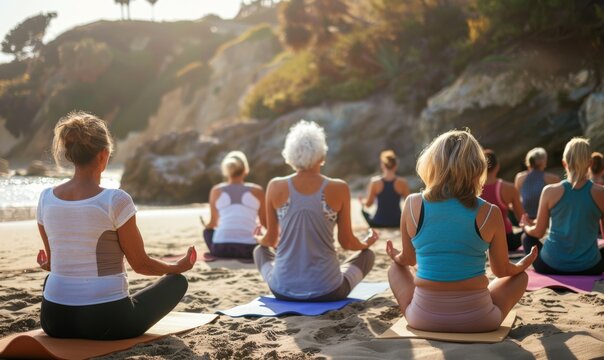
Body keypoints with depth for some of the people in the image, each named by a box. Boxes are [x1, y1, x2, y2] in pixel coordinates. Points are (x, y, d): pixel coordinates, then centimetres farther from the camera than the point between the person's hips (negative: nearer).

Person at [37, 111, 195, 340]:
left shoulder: (46, 198, -1)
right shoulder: (116, 200, -16)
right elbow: (140, 264, -6)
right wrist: (177, 267, 14)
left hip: (54, 319, 5)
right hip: (107, 321, -5)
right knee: (177, 281, 17)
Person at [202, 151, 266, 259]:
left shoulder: (217, 190, 10)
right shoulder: (257, 191, 8)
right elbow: (265, 223, 16)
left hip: (221, 249, 0)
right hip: (248, 249, 1)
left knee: (207, 230, 30)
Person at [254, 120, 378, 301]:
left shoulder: (276, 187, -6)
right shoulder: (338, 189, -10)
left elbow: (271, 240, 5)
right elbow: (346, 242, -1)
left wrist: (260, 239, 30)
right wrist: (366, 243, 23)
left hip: (283, 290, 2)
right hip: (326, 291, -1)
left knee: (260, 250, 33)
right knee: (367, 254, 27)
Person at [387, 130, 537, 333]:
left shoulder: (413, 205, -7)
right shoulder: (489, 213, -10)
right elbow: (502, 270, 4)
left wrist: (395, 257, 32)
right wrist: (524, 264, 27)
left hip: (424, 318, 1)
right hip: (476, 320, -1)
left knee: (396, 269, 31)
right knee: (520, 276, 27)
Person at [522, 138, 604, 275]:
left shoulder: (550, 192, -8)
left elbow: (538, 232, 1)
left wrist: (526, 226, 24)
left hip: (550, 267, -1)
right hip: (588, 268, 1)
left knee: (527, 238, 27)